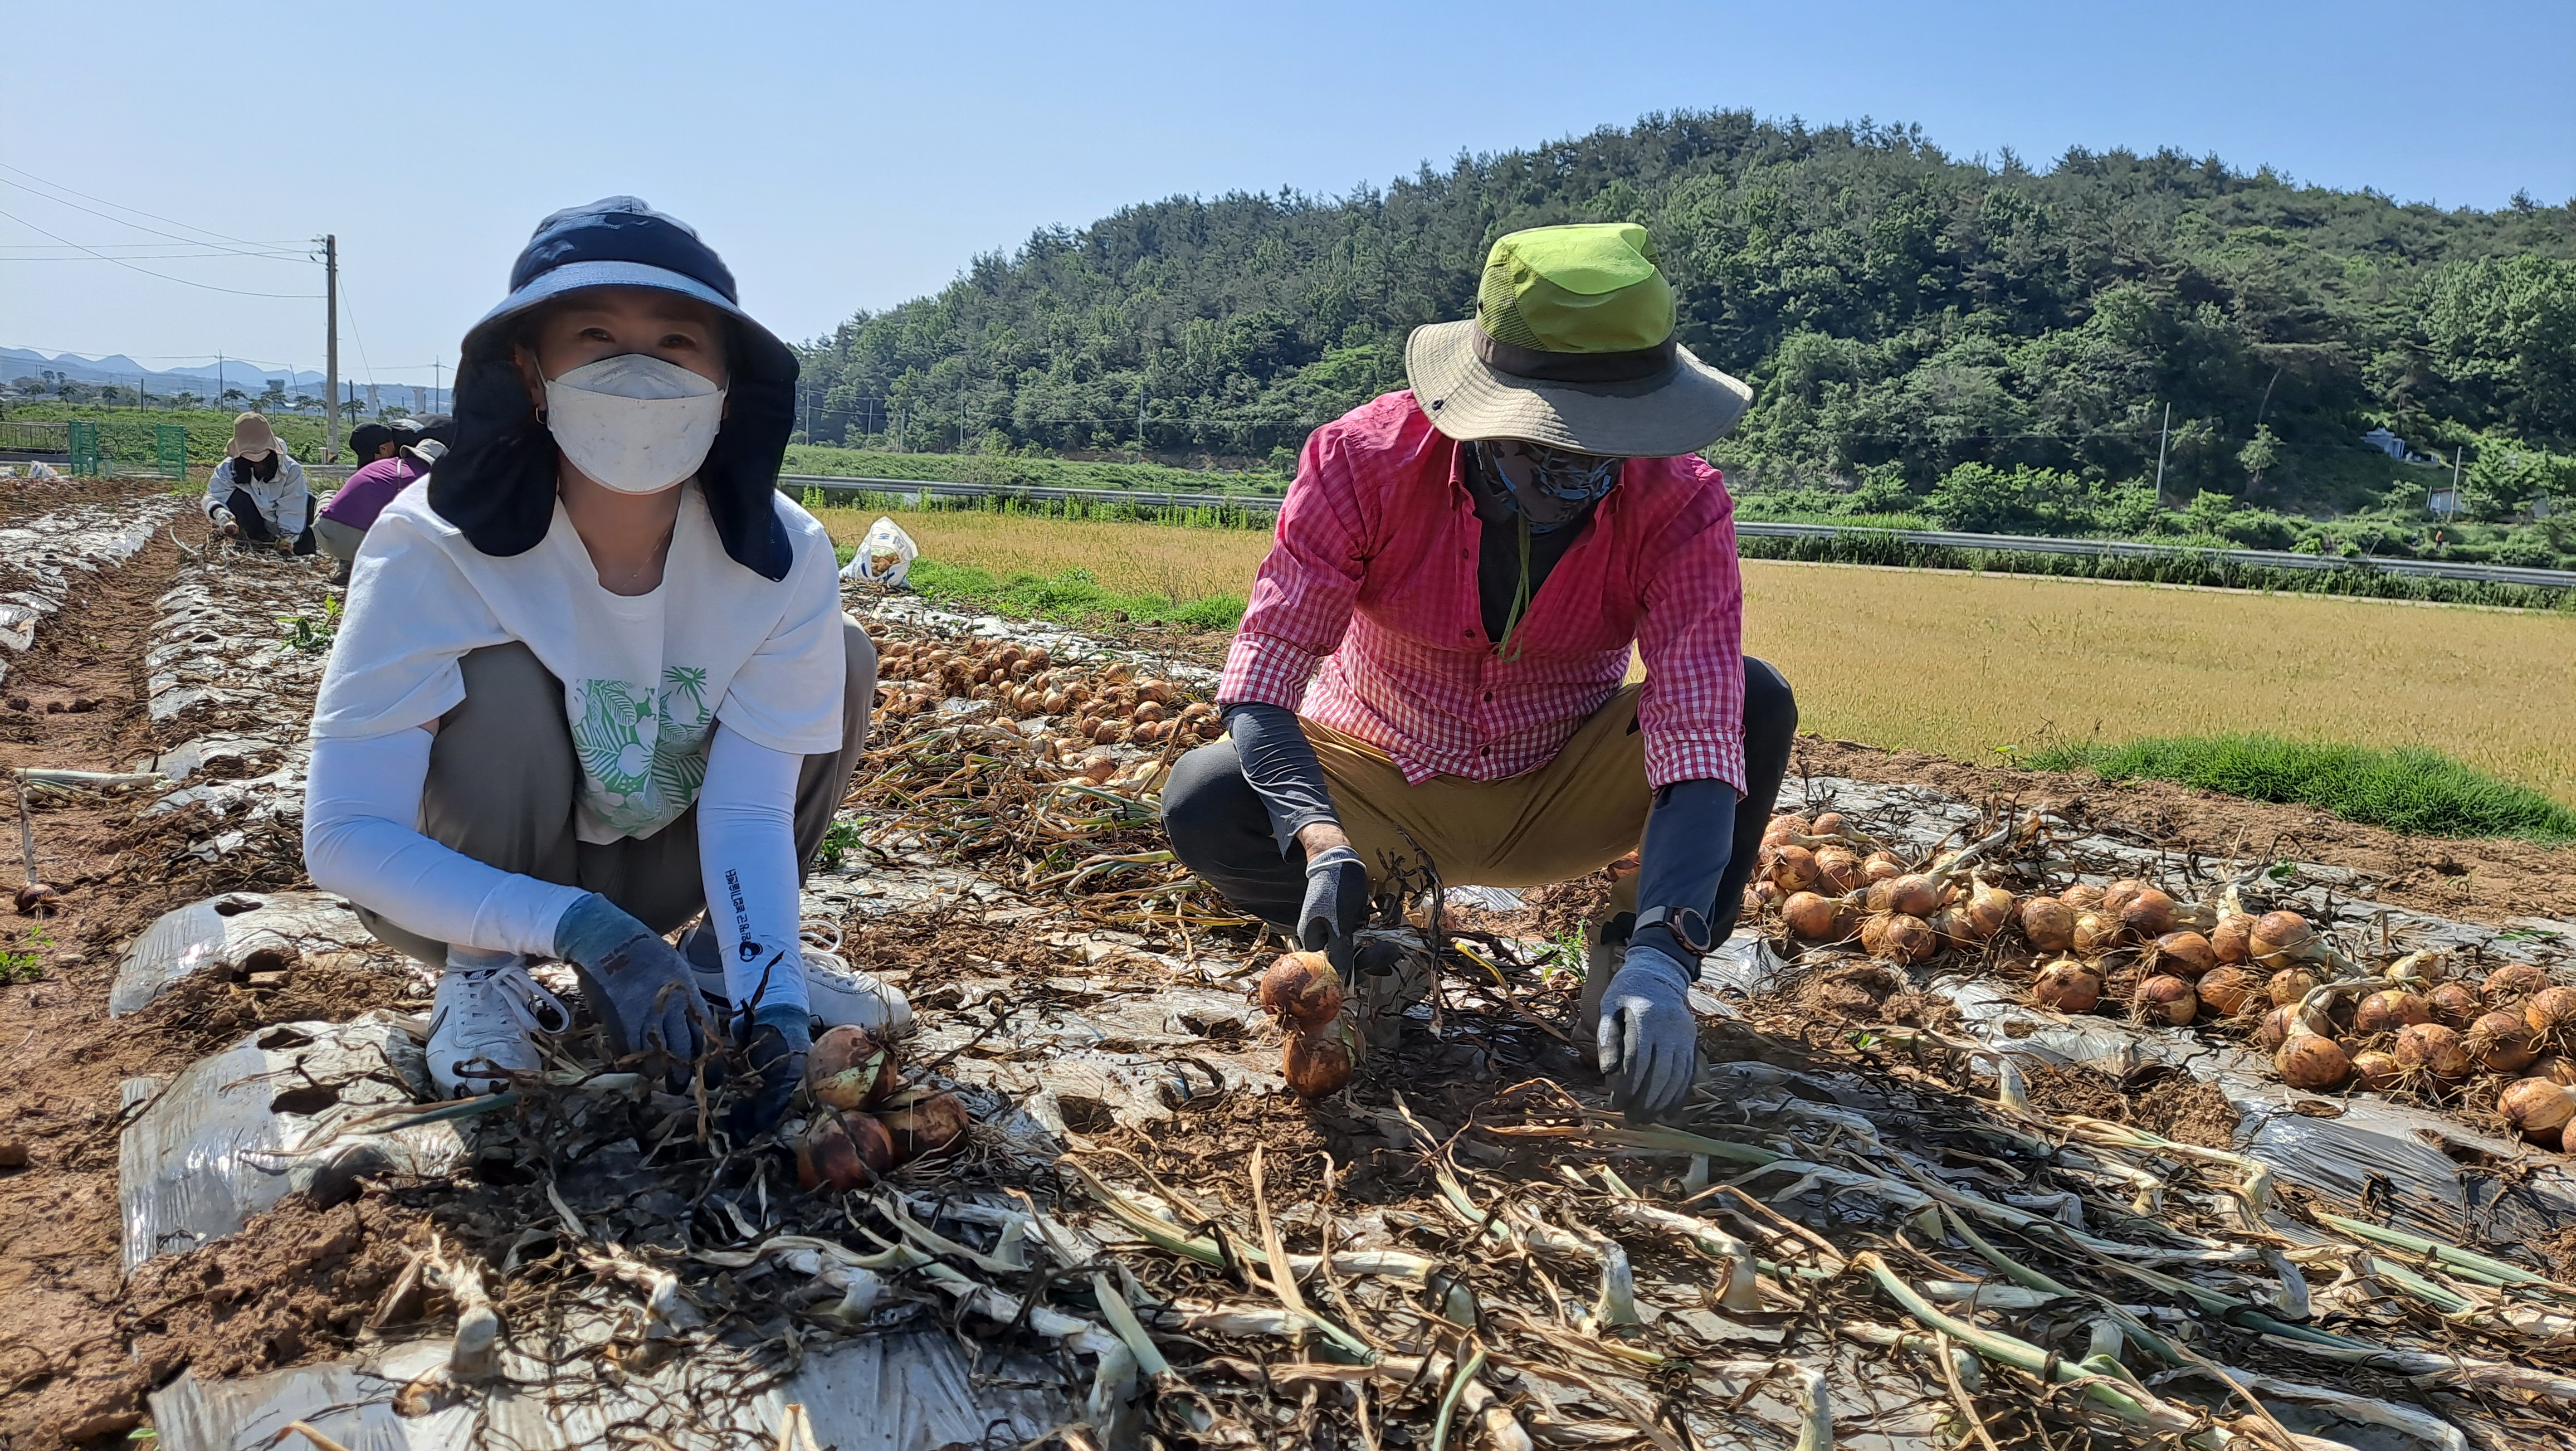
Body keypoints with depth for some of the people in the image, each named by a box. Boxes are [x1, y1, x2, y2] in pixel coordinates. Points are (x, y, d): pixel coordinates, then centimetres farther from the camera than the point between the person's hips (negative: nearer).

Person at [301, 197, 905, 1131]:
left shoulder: (786, 560, -22)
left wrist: (771, 987, -39)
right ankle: (481, 975, -9)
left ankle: (721, 953, 4)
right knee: (501, 678, -31)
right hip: (481, 882, -3)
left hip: (654, 870, 3)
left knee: (842, 656, -12)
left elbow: (750, 810, -22)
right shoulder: (432, 549, -29)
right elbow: (345, 840, -31)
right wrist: (576, 926, -45)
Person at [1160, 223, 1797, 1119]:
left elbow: (1700, 730, -33)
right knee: (1204, 805, -28)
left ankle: (1628, 967, -7)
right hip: (1385, 784, 0)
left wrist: (1661, 961, -48)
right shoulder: (1365, 460, -26)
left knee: (1753, 704, -26)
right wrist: (1323, 840, -46)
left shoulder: (1678, 504, -25)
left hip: (1564, 796, 0)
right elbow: (1263, 673, -28)